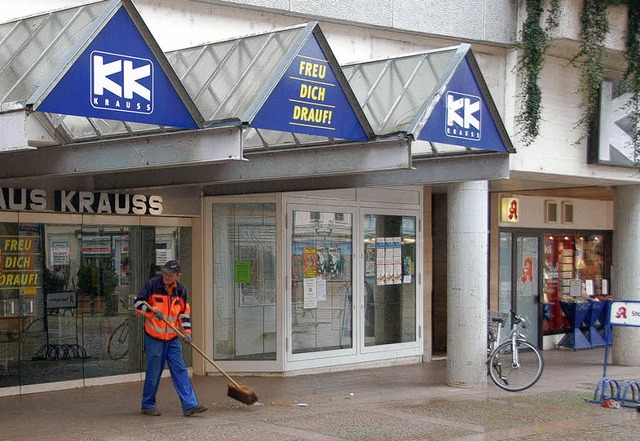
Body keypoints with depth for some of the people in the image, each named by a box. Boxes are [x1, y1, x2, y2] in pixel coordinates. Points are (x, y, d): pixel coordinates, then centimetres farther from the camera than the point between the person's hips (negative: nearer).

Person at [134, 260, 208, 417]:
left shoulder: (181, 290, 5)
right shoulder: (152, 285, -8)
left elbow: (185, 312, 12)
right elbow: (138, 303, -6)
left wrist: (186, 331, 0)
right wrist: (153, 311, -21)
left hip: (173, 338, 4)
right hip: (154, 337, -4)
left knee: (180, 371, -2)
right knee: (154, 373, 1)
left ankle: (190, 405, -5)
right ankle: (148, 405, 17)